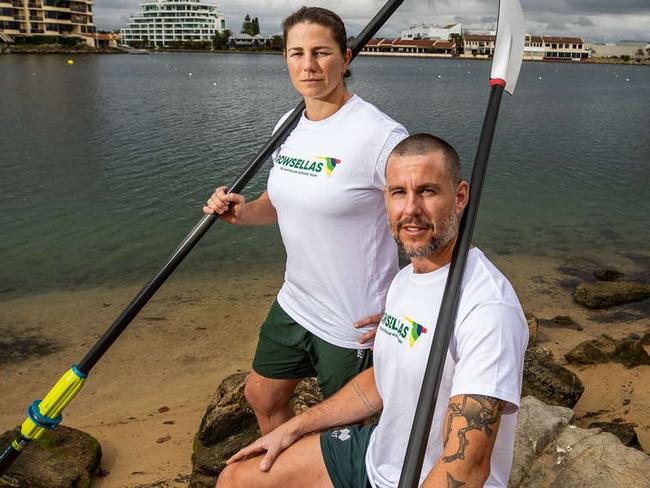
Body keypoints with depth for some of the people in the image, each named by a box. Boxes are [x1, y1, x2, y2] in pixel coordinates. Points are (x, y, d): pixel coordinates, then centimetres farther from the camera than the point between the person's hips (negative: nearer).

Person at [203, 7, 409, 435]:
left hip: (354, 324, -8)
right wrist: (244, 212, -4)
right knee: (263, 397, 25)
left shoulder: (381, 135, -23)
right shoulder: (289, 126, 2)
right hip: (294, 303, 8)